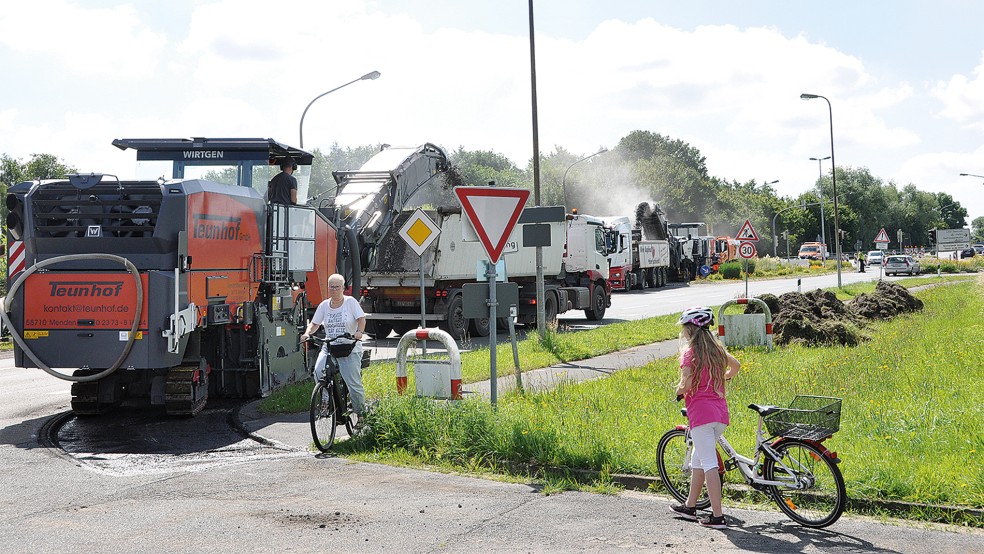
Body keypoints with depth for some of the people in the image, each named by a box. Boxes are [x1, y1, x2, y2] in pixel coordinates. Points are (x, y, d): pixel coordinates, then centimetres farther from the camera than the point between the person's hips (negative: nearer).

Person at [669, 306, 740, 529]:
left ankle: (717, 516, -8)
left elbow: (686, 385, -17)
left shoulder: (689, 352, -10)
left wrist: (678, 391, 3)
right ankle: (690, 506, 31)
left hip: (701, 412, -7)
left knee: (709, 464, -7)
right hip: (720, 412, 7)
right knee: (698, 460, 20)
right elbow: (735, 365, 28)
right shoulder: (716, 348, 11)